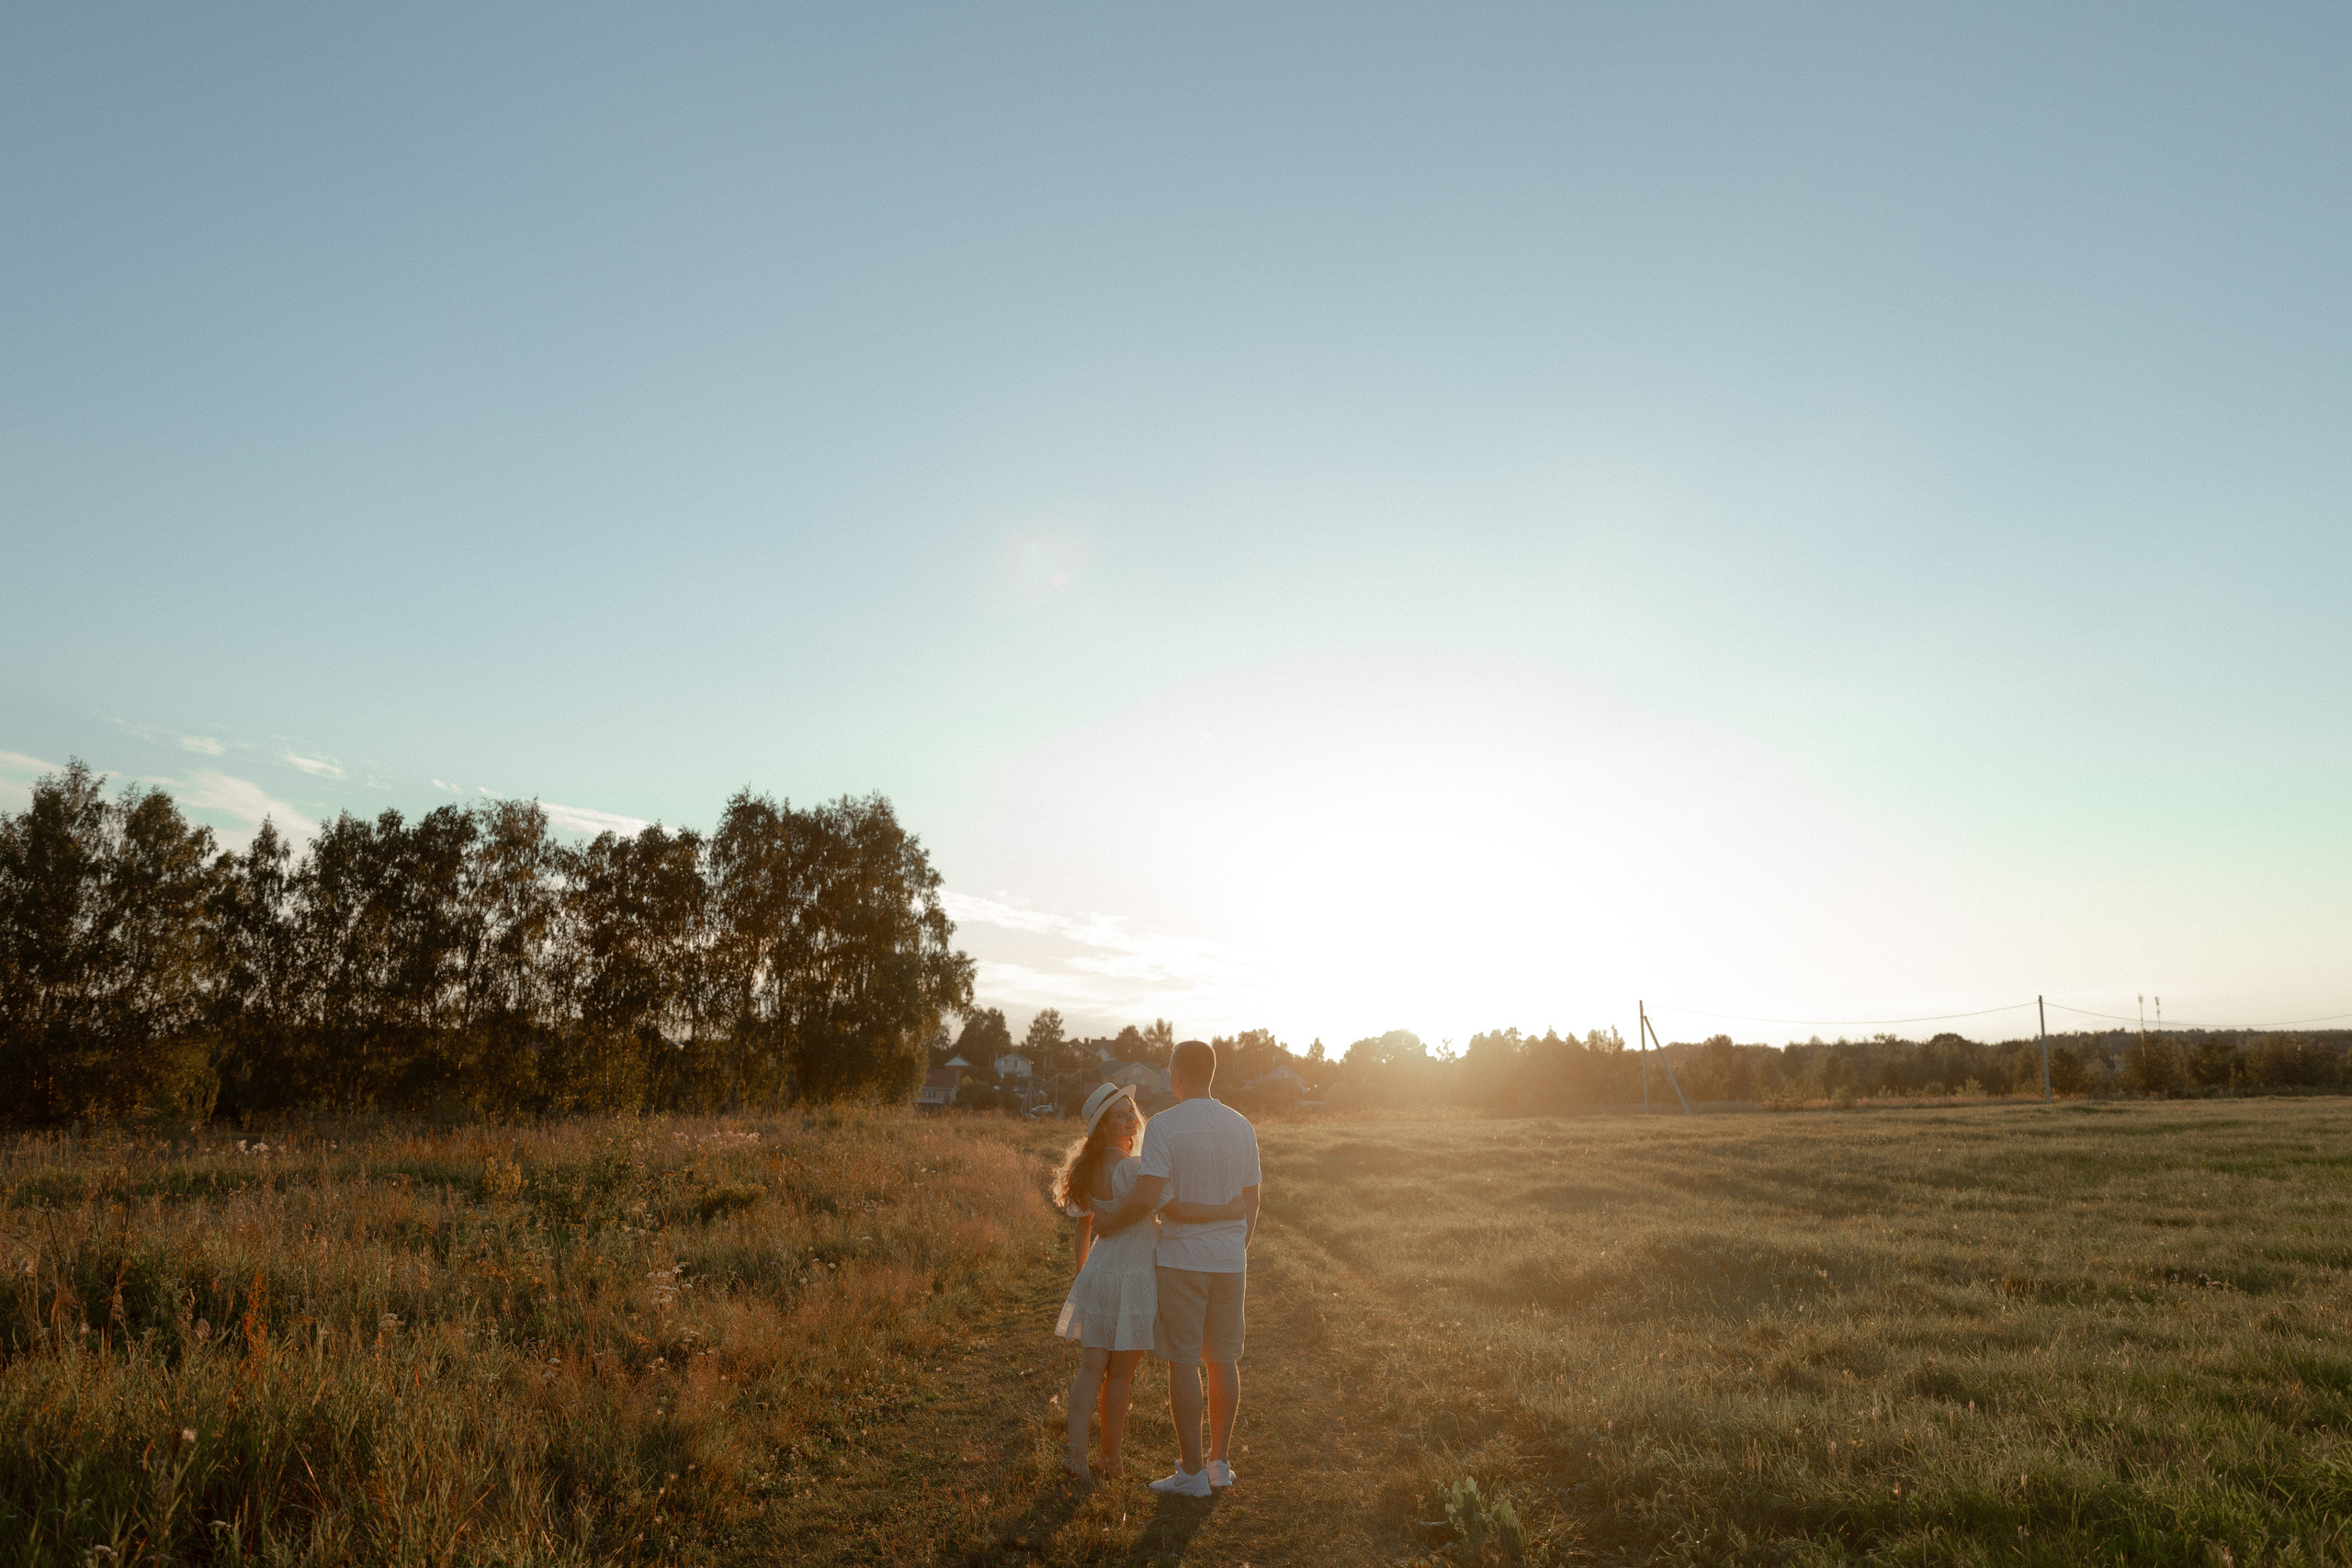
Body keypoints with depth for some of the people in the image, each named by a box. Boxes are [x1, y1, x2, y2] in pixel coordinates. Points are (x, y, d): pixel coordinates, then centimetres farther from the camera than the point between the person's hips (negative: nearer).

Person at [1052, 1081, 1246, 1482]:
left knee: (1091, 1368, 11)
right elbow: (1176, 1208, -30)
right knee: (1120, 1374, 8)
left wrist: (1083, 1272, 28)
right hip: (1133, 1277, -6)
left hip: (1097, 1273, 6)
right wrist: (1230, 1210, -21)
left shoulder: (1087, 1170, 4)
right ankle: (1110, 1458, 21)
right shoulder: (1131, 1170, -22)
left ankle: (1076, 1453, 8)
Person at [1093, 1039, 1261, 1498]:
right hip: (1229, 1261, 5)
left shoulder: (1164, 1125, -14)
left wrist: (1105, 1224, -5)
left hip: (1180, 1259, -5)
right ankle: (1220, 1462, 23)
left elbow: (1147, 1198, -22)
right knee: (1223, 1359, 14)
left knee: (1183, 1362, 4)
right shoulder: (1242, 1126, 4)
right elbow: (1250, 1202, 9)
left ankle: (1191, 1472, 11)